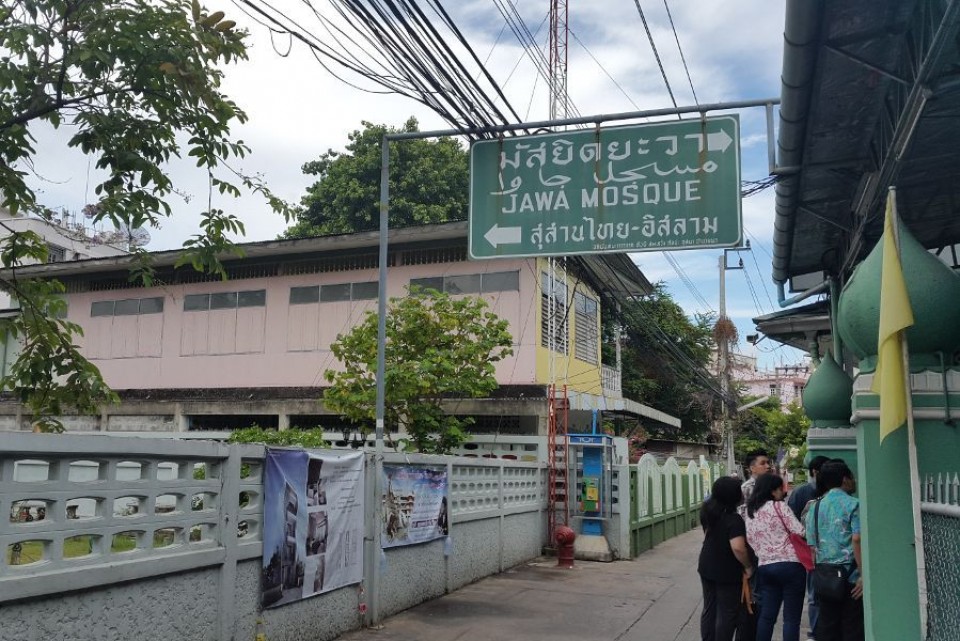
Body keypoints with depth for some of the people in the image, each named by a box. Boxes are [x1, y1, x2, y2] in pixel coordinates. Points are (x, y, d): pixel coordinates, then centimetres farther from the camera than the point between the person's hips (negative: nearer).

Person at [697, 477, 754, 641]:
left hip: (706, 567, 7)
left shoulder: (708, 512, -1)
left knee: (709, 609, 16)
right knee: (728, 613, 6)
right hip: (727, 572, -7)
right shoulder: (734, 520, -24)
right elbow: (738, 548, -33)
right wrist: (748, 566, -19)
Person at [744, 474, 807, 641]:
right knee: (791, 617, 0)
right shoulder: (779, 506, -7)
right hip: (790, 564, -6)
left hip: (764, 566, 6)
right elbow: (800, 533, -11)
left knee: (767, 615, 12)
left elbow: (750, 540, 12)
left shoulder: (750, 512, 11)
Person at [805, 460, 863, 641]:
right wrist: (863, 574, -14)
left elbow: (812, 545, 11)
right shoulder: (852, 505, -6)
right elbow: (857, 540, -16)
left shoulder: (814, 507, 10)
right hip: (850, 578, -5)